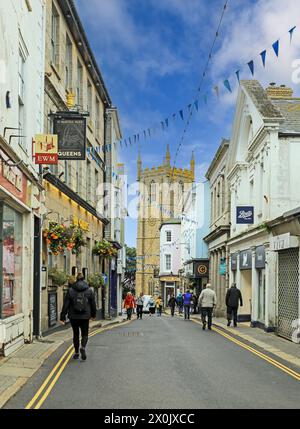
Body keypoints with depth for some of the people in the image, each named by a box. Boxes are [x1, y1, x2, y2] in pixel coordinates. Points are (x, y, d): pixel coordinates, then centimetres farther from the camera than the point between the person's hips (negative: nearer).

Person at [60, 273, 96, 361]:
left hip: (74, 317, 0)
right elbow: (93, 304, 6)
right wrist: (93, 314, 22)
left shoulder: (70, 290, -3)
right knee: (85, 334, 9)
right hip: (85, 317, 0)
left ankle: (76, 352, 19)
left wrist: (62, 317, -2)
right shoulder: (89, 290, -1)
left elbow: (65, 305, -4)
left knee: (75, 334, 15)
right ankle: (83, 347, -18)